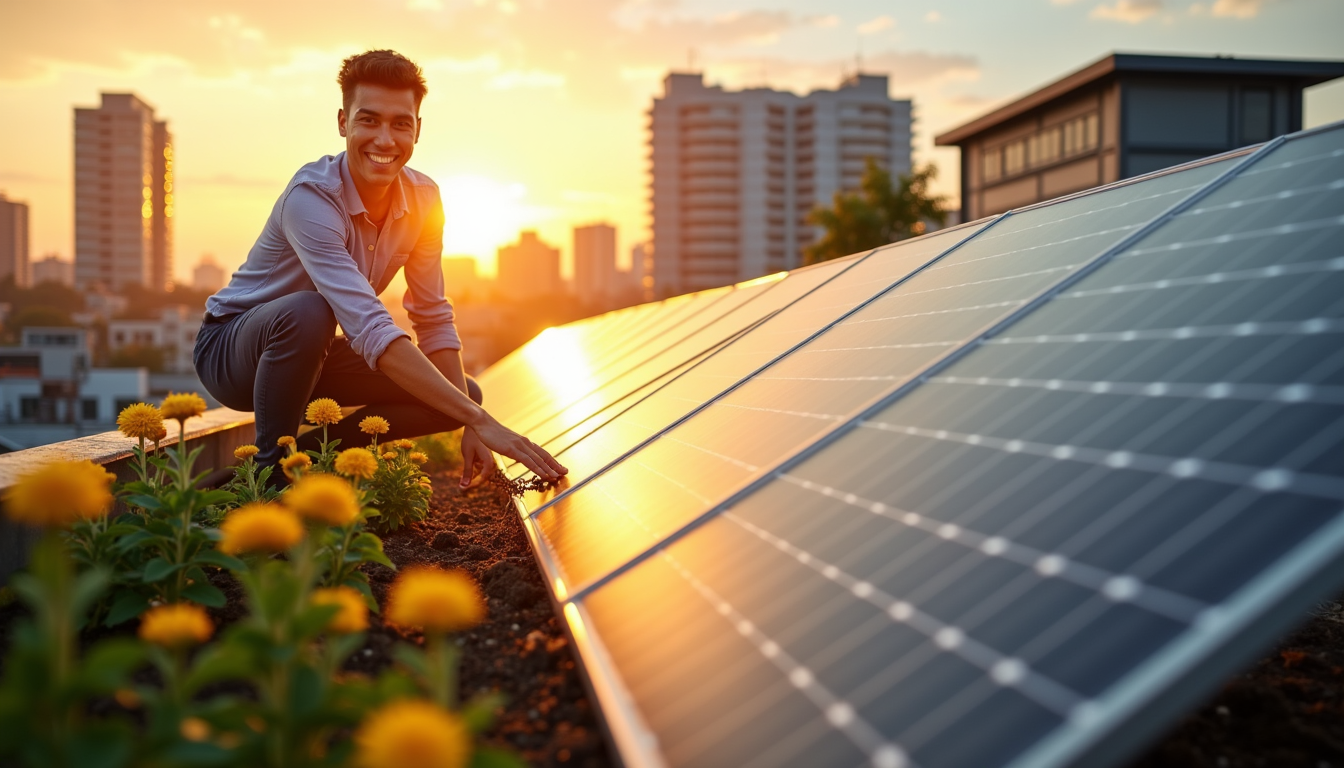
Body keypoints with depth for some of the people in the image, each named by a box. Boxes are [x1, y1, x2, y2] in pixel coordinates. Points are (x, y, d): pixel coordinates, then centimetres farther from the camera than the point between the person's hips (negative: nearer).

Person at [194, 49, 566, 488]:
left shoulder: (423, 201, -10)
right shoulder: (311, 198, -31)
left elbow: (433, 320, -4)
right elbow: (371, 329, -42)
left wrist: (469, 427, -16)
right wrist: (479, 421, -47)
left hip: (312, 355, 6)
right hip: (233, 346, -6)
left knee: (463, 395, -8)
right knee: (307, 311, -39)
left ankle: (306, 448, -2)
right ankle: (270, 468, -18)